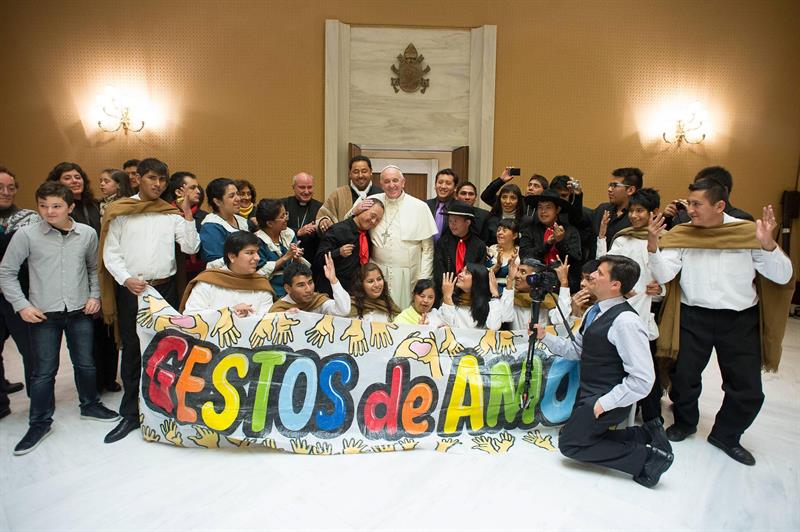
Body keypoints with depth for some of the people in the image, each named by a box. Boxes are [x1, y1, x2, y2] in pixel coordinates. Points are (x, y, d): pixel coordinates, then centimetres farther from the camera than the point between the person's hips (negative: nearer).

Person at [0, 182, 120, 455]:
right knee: (44, 370, 6)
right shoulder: (26, 234, -8)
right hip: (43, 314, -2)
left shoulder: (87, 233, -2)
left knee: (85, 363, 13)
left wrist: (94, 296, 4)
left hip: (79, 311, 2)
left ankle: (90, 405, 35)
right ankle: (40, 423, 23)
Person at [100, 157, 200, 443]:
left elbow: (191, 247, -3)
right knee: (132, 350, 5)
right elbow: (110, 253, -1)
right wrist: (127, 280, -16)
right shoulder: (120, 211, 2)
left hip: (165, 288, 2)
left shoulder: (172, 213, 6)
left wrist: (187, 213, -8)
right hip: (130, 290, -1)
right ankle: (131, 413, 16)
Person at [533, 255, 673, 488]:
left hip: (607, 399, -9)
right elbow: (576, 350, 11)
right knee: (582, 435, 16)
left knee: (569, 443, -4)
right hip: (588, 392, 9)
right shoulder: (594, 311, 4)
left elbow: (642, 380, -25)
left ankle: (647, 456, 0)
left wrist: (604, 403, -21)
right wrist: (545, 337, 2)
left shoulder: (626, 321, -24)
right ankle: (646, 434, 16)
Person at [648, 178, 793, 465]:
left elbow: (783, 276, -7)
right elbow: (663, 275, -10)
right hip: (693, 316, 0)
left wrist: (768, 244, -24)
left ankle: (726, 435, 31)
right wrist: (653, 243, -26)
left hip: (740, 320, 0)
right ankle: (684, 422, 36)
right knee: (683, 377, 7)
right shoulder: (681, 235, -2)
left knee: (748, 390, 6)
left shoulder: (749, 232, -4)